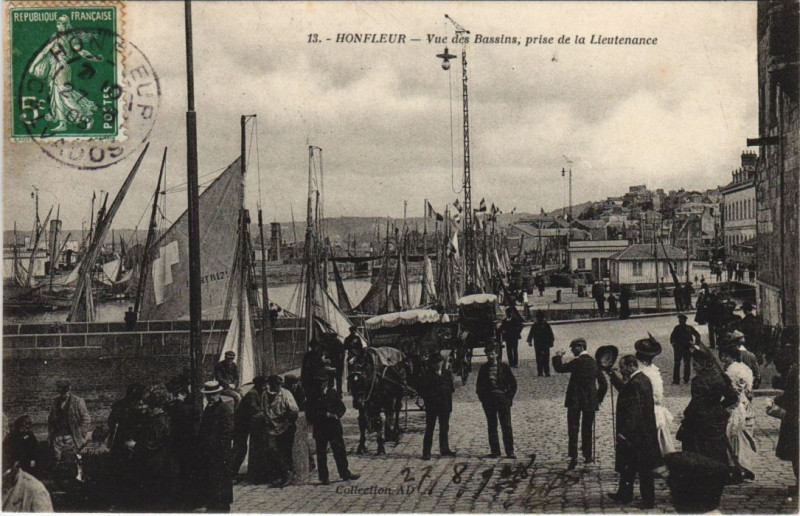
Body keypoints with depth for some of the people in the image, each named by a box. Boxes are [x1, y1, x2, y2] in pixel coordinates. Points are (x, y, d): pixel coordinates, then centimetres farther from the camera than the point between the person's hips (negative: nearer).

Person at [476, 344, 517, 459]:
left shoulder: (504, 367, 0)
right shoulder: (483, 368, 5)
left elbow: (513, 383, 4)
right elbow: (479, 385, 11)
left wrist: (509, 397, -1)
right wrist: (482, 397, 1)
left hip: (502, 398, -2)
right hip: (488, 400, 2)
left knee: (506, 426, -2)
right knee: (492, 426, 5)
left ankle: (510, 451, 3)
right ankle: (495, 451, 12)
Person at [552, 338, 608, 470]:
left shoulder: (578, 362, -13)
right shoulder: (593, 362, 7)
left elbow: (560, 368, -12)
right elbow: (603, 383, 11)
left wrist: (558, 357, 5)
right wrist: (599, 398, 18)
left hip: (575, 400, -5)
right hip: (590, 401, 6)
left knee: (573, 429, -3)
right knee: (587, 429, 15)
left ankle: (573, 457, -11)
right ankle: (587, 456, 21)